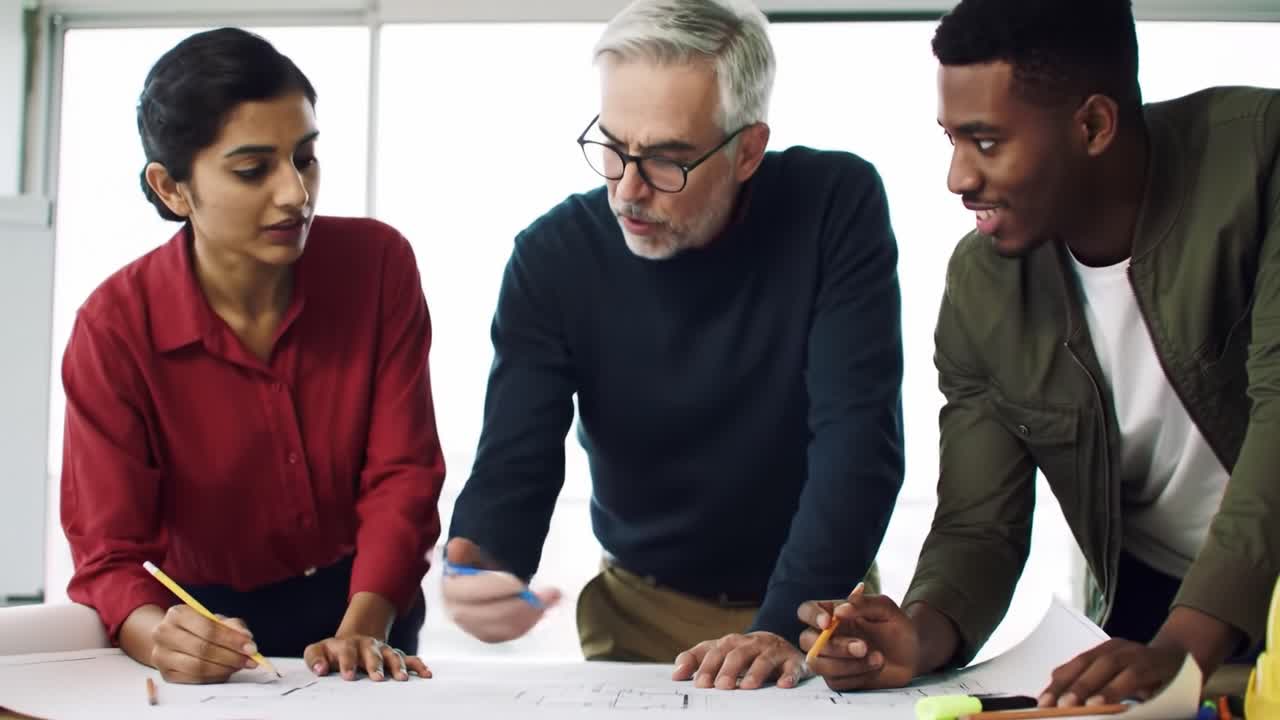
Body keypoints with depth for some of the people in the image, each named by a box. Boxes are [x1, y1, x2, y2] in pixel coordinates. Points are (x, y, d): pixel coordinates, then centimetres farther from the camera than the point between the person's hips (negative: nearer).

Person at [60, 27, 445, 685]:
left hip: (365, 603, 1)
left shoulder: (379, 264, -9)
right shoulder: (115, 328, -13)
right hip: (210, 618, -1)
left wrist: (362, 632, -23)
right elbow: (110, 555, -14)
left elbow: (401, 473, -8)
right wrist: (164, 640, -36)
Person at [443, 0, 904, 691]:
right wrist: (481, 570, -33)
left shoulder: (836, 205, -13)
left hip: (817, 601, 0)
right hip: (641, 611, 1)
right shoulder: (554, 255, -9)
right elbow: (515, 466, -11)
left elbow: (856, 435, -18)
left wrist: (784, 626, -28)